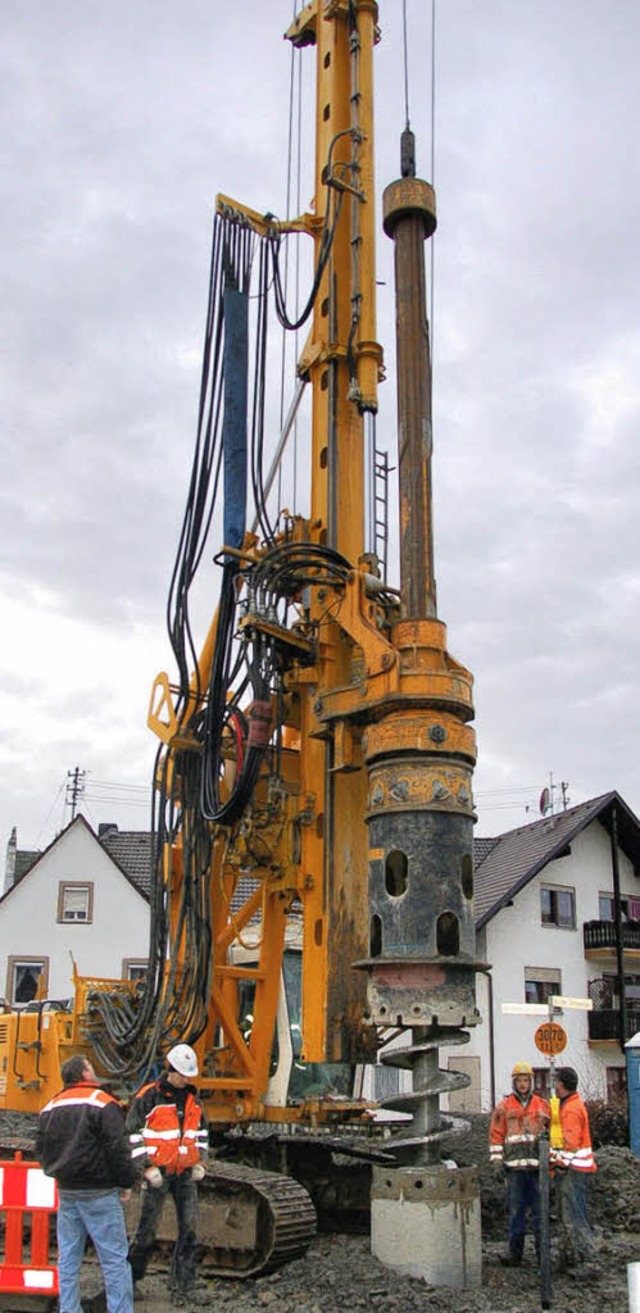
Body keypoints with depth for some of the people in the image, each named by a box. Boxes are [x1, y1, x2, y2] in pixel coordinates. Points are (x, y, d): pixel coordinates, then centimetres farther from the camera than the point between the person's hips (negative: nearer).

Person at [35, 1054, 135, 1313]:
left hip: (66, 1192, 7)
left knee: (68, 1259, 14)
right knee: (114, 1259, 0)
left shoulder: (50, 1108, 9)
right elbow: (118, 1148, -16)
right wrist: (126, 1184, -5)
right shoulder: (102, 1103, -13)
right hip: (99, 1194, -6)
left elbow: (41, 1149, 14)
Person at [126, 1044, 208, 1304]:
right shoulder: (149, 1097, -9)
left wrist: (201, 1162, 11)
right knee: (148, 1227, 2)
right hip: (158, 1173, -5)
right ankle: (130, 1277, 21)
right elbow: (132, 1134, -8)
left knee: (189, 1227, 1)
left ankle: (182, 1283, 10)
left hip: (186, 1174, 5)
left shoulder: (192, 1098, 10)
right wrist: (147, 1167, -13)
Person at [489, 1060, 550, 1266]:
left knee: (540, 1210, 3)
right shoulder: (504, 1107, 8)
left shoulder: (542, 1105, 11)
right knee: (515, 1211, 3)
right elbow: (496, 1134, 6)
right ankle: (515, 1252, 9)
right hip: (514, 1166, 0)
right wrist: (496, 1158, -2)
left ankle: (543, 1252, 12)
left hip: (537, 1164, 1)